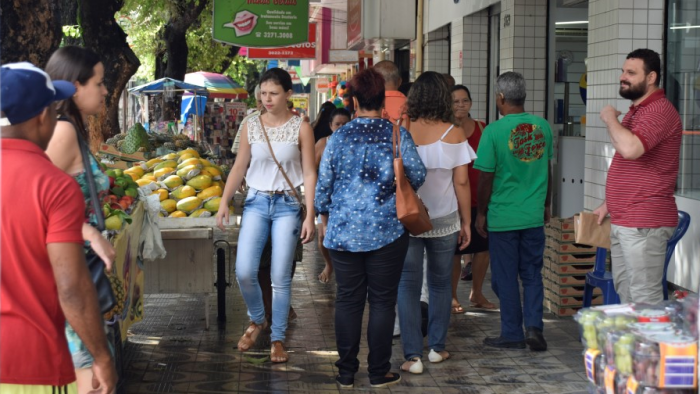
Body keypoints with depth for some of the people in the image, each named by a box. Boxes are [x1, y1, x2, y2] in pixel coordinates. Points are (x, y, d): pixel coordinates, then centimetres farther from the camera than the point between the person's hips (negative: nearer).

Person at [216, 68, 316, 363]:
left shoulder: (301, 128, -3)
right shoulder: (251, 126, 4)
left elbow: (309, 174, -3)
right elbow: (240, 166, 8)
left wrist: (309, 216, -8)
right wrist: (224, 201, -3)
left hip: (287, 205, -2)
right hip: (256, 202, 2)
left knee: (281, 277, 0)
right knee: (244, 271, -9)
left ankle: (278, 339, 15)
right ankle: (257, 320, 19)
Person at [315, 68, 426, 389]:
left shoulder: (339, 137, -1)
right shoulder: (397, 135, -4)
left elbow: (323, 182, 2)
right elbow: (417, 176, -2)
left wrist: (324, 215, 18)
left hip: (343, 232, 2)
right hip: (386, 231, -1)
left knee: (348, 300, 9)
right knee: (382, 301, 7)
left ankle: (346, 373, 14)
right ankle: (379, 372, 11)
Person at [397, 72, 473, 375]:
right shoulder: (454, 134, -7)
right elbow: (461, 182, -5)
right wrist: (466, 222, 5)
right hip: (443, 220, 1)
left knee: (408, 284, 5)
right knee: (440, 282, 17)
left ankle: (413, 355, 1)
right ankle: (437, 347, 24)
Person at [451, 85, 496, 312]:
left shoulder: (481, 128, 7)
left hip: (479, 197, 4)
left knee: (482, 247, 9)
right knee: (454, 250, 2)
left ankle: (477, 294, 25)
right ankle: (451, 297, 15)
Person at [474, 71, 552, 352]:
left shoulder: (494, 131, -14)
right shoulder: (542, 126, 0)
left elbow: (486, 178, -10)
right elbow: (547, 169, 10)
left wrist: (481, 213, 2)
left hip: (502, 217, -4)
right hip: (534, 215, 4)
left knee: (505, 277, 7)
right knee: (532, 273, 14)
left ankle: (512, 334, 14)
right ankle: (534, 325, 1)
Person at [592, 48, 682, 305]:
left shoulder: (659, 111, -15)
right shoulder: (636, 111, 19)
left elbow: (630, 149, -32)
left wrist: (610, 119, -14)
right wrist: (608, 204, 22)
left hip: (644, 224, -11)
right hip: (622, 221, 11)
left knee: (645, 298, -10)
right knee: (624, 291, 15)